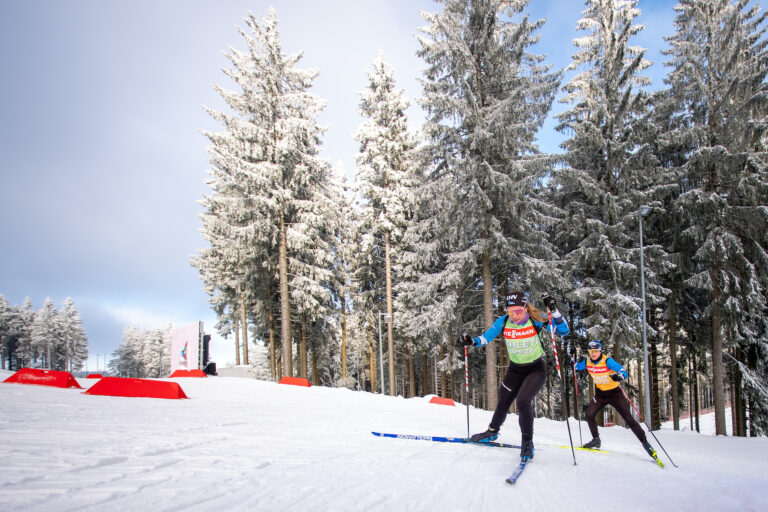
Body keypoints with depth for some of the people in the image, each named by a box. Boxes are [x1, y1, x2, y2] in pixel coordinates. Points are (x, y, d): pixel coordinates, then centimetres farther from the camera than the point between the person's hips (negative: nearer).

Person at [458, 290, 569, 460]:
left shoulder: (536, 320, -22)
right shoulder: (503, 322, -14)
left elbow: (564, 331, -25)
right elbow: (485, 338, -4)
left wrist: (553, 311, -39)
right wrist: (471, 341, -24)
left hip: (536, 369, -4)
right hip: (515, 370, 4)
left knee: (522, 400, -25)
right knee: (502, 404, 12)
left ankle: (527, 442, -4)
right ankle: (492, 432, 43)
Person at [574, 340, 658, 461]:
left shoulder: (607, 361, -24)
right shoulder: (587, 362, -7)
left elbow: (623, 372, -32)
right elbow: (576, 368, 13)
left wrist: (618, 376, -53)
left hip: (614, 393, -5)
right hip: (600, 394, 5)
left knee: (629, 419, -7)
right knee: (589, 414, -9)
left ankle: (645, 443, 3)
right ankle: (596, 440, 9)